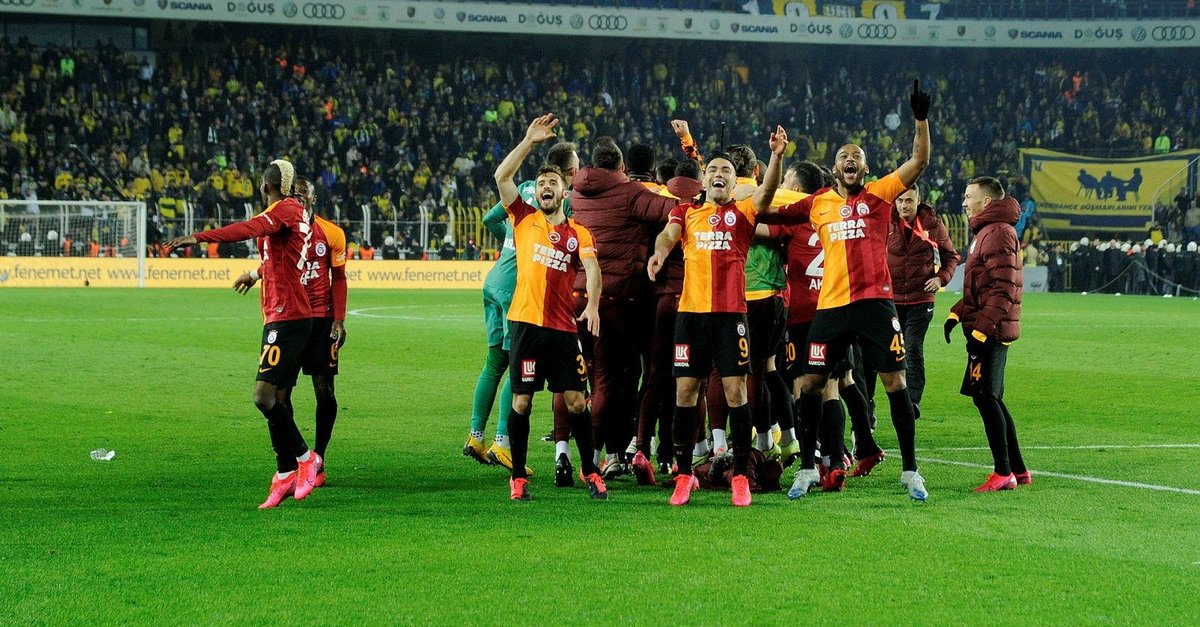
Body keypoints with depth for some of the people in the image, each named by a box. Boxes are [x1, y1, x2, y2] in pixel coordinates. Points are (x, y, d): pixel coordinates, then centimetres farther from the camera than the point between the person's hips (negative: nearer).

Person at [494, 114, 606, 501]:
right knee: (521, 401, 0)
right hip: (526, 323, 0)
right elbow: (502, 177, 1)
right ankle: (518, 477, 9)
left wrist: (593, 304, -25)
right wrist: (530, 141, -2)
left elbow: (592, 269, -7)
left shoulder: (578, 234, 9)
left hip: (564, 327, 1)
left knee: (576, 401, 2)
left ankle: (589, 471, 16)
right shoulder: (524, 220, 10)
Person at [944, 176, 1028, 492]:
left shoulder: (999, 233, -13)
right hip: (988, 330, 11)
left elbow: (1002, 288, -21)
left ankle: (1003, 472, -8)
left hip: (991, 331, -11)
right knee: (990, 398, 12)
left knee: (984, 395, -10)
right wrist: (957, 313, 13)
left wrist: (982, 328, -24)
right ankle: (1018, 469, 16)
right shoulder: (986, 232, 20)